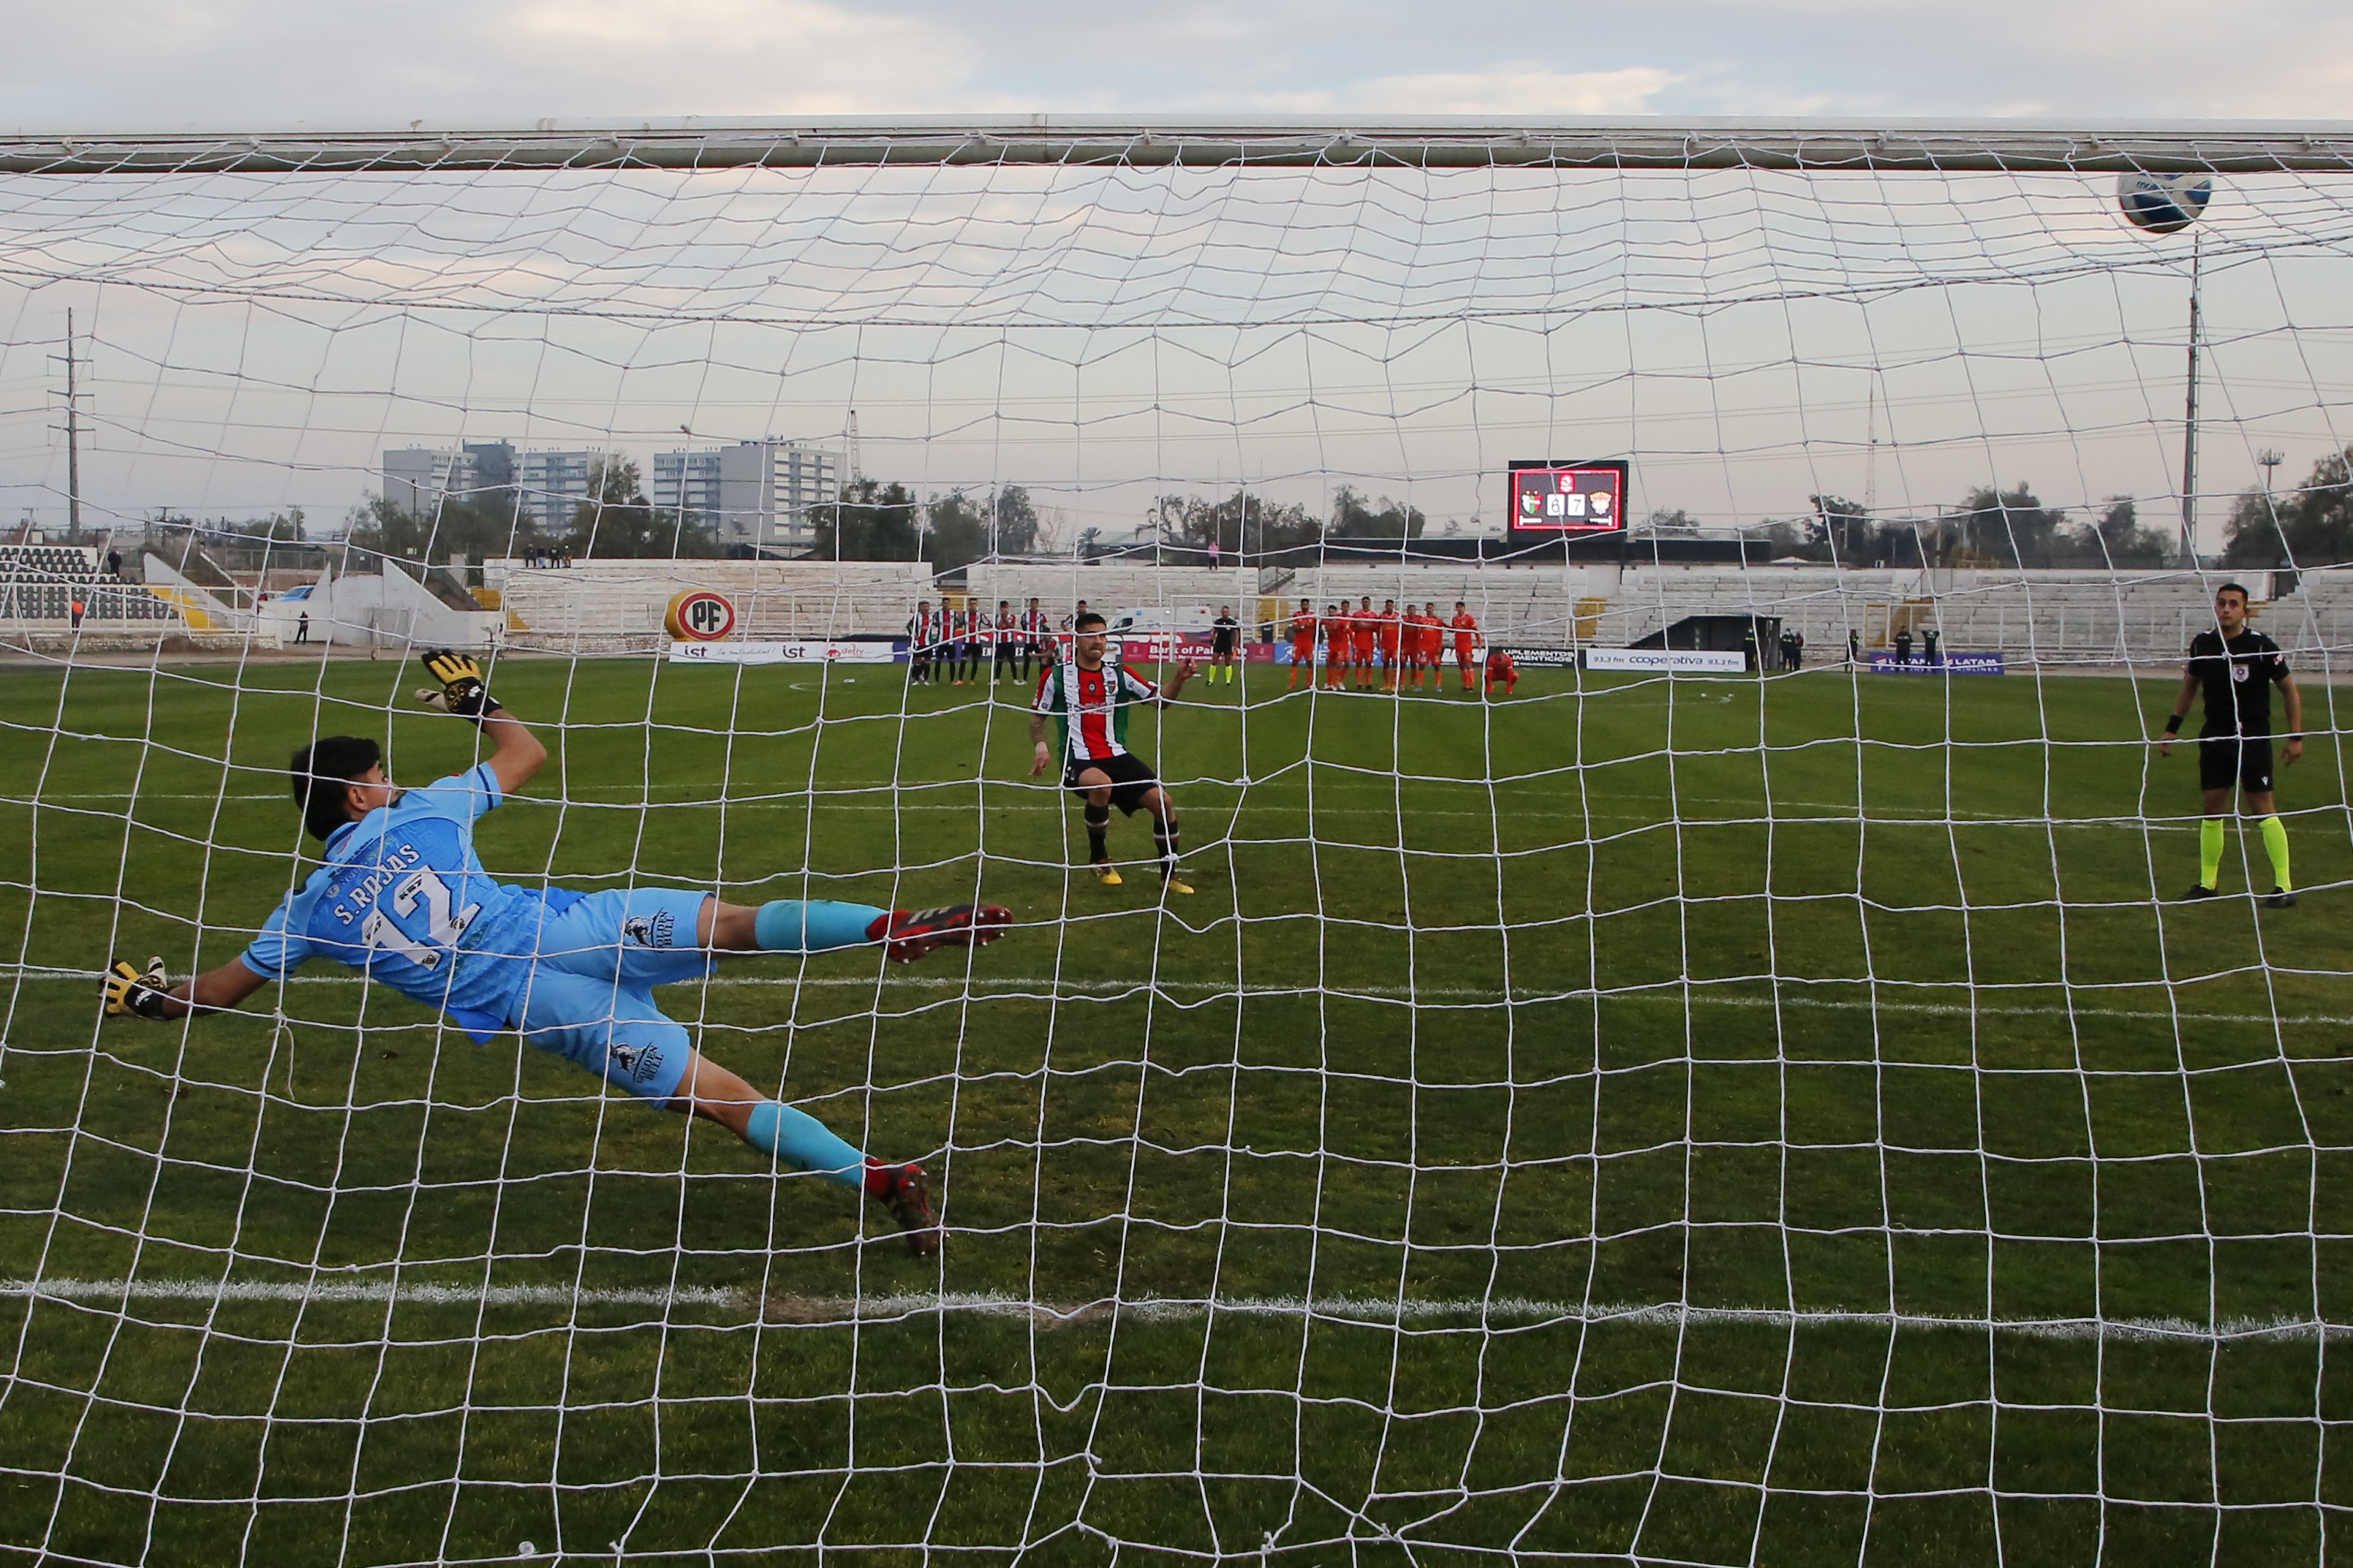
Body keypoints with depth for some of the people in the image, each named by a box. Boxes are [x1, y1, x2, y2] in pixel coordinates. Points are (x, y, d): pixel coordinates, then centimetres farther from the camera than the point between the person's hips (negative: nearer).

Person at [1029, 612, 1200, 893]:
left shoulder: (1119, 675, 9)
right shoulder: (1056, 675, 3)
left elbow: (1160, 700, 5)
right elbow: (1037, 716, 12)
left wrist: (1179, 679, -14)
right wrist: (1041, 747, -5)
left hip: (1117, 757, 4)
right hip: (1078, 762, -4)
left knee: (1163, 802, -13)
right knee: (1101, 784, -38)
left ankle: (1169, 874, 9)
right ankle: (1099, 858, -12)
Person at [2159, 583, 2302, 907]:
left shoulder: (2262, 647, -12)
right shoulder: (2202, 644, 1)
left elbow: (2290, 691, -3)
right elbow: (2189, 687, 17)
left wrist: (2296, 736, -8)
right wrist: (2171, 729, 14)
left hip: (2253, 737, -4)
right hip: (2215, 737, 5)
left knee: (2261, 806, -9)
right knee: (2213, 807, 7)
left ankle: (2284, 886, -6)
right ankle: (2208, 883, 17)